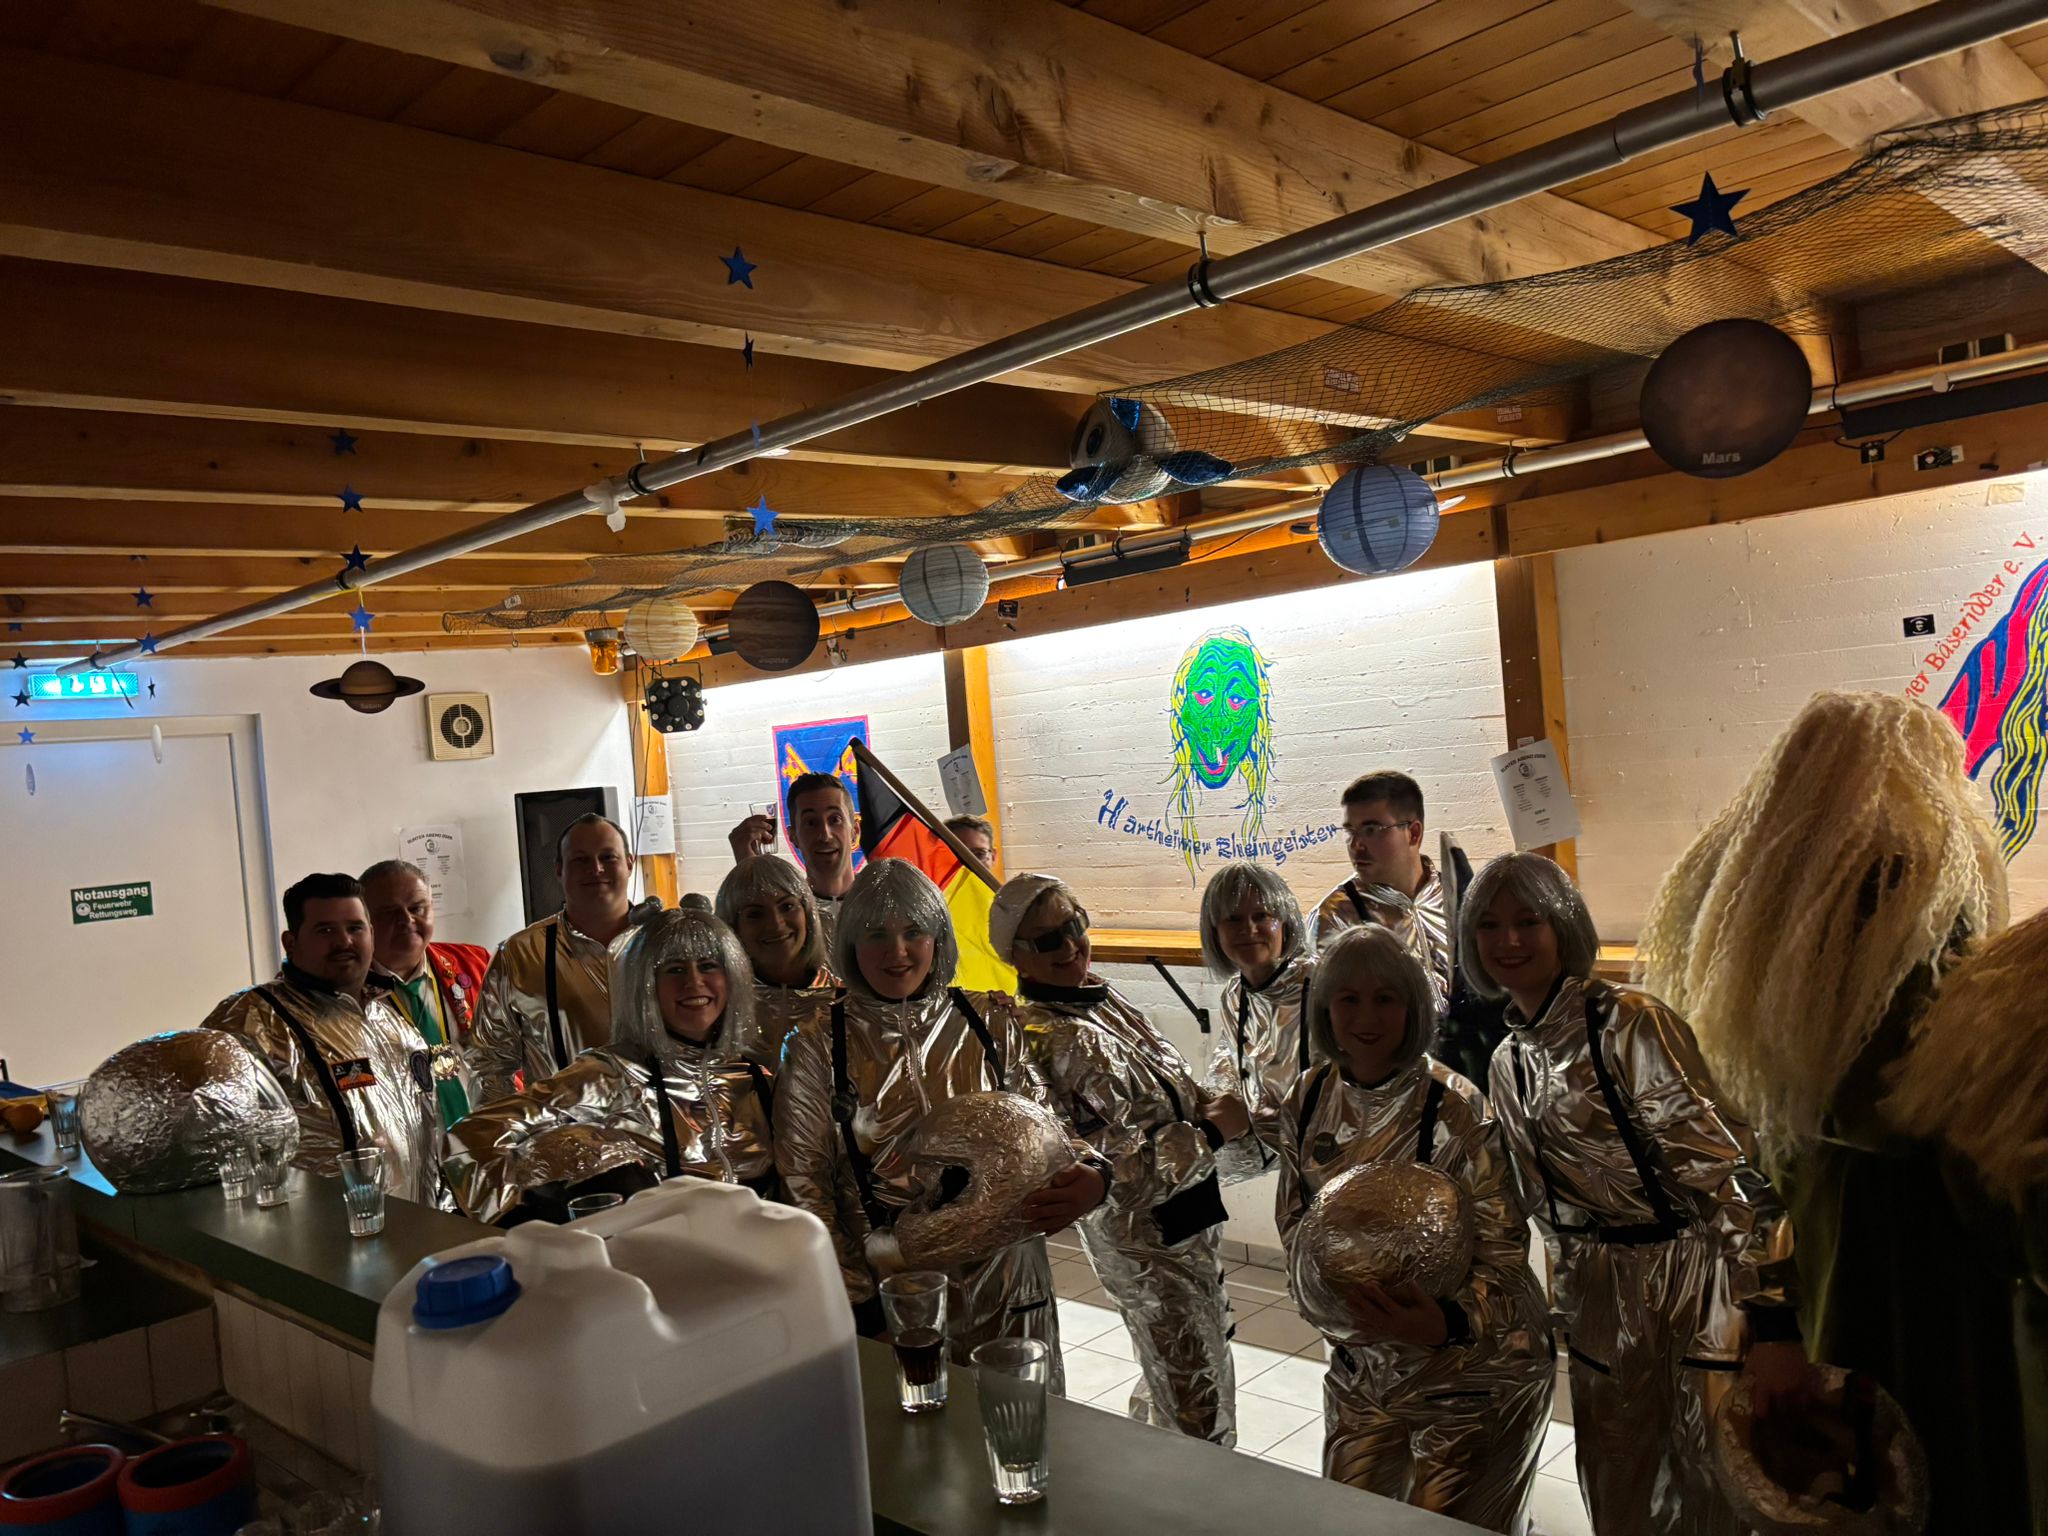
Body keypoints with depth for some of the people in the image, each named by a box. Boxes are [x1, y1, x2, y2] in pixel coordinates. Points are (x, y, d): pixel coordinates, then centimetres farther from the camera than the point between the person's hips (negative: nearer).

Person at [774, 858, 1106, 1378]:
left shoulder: (991, 1021, 2)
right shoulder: (819, 1046, -3)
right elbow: (804, 1187, -2)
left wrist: (1091, 1176, -18)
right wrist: (856, 1299, -9)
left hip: (1004, 1287, 2)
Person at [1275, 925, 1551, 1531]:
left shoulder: (1455, 1110, -22)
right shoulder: (1309, 1099, -6)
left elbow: (1502, 1251, -20)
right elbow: (1294, 1219, 6)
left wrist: (1445, 1322, -36)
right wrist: (1320, 1292, -10)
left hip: (1472, 1367, -6)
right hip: (1363, 1364, 6)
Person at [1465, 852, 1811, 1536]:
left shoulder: (1630, 1023, -18)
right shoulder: (1508, 1061, 6)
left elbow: (1727, 1168, -24)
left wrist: (1773, 1324, -29)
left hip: (1692, 1286, -7)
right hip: (1600, 1301, 7)